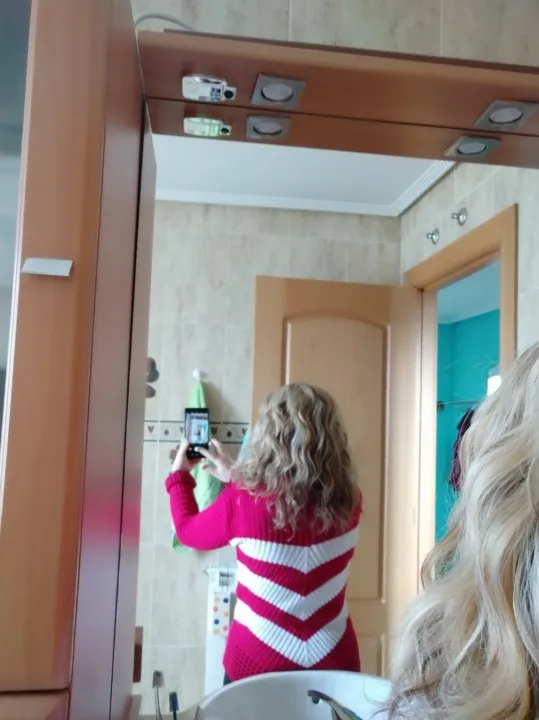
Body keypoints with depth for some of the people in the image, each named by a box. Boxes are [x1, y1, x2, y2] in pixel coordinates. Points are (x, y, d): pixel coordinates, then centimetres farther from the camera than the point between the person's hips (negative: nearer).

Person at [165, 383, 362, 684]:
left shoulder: (243, 500, -20)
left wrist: (179, 476, 17)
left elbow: (188, 531, 2)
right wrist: (237, 477, 18)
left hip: (258, 664, -2)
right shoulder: (349, 500, -10)